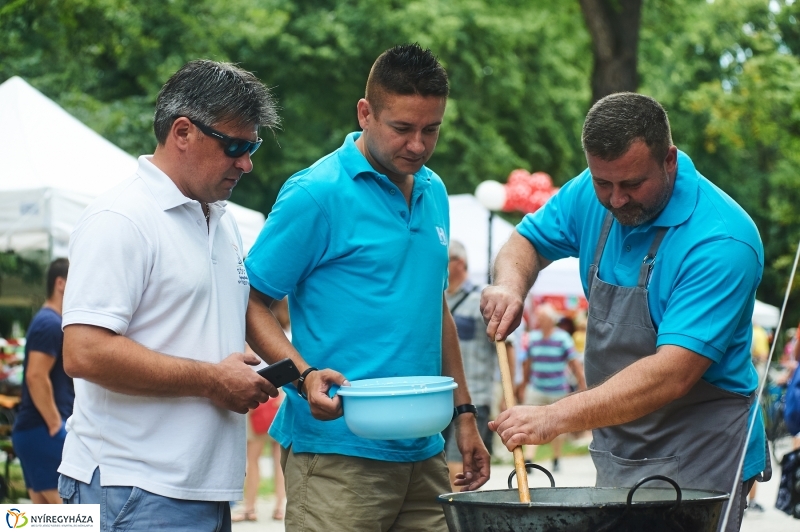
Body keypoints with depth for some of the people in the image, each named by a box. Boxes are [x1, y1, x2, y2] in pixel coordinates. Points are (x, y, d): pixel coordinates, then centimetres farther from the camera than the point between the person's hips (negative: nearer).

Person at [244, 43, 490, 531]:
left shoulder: (434, 193, 14)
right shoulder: (316, 194, -9)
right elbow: (251, 305, -8)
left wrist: (464, 414, 20)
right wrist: (305, 375, -23)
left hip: (423, 450, 7)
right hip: (337, 450, -7)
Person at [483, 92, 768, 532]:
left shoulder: (721, 242, -23)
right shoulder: (592, 196, -1)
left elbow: (672, 376, -31)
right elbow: (528, 241, 17)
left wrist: (556, 418, -38)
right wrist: (509, 284, -8)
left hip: (698, 464, -6)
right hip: (616, 456, 7)